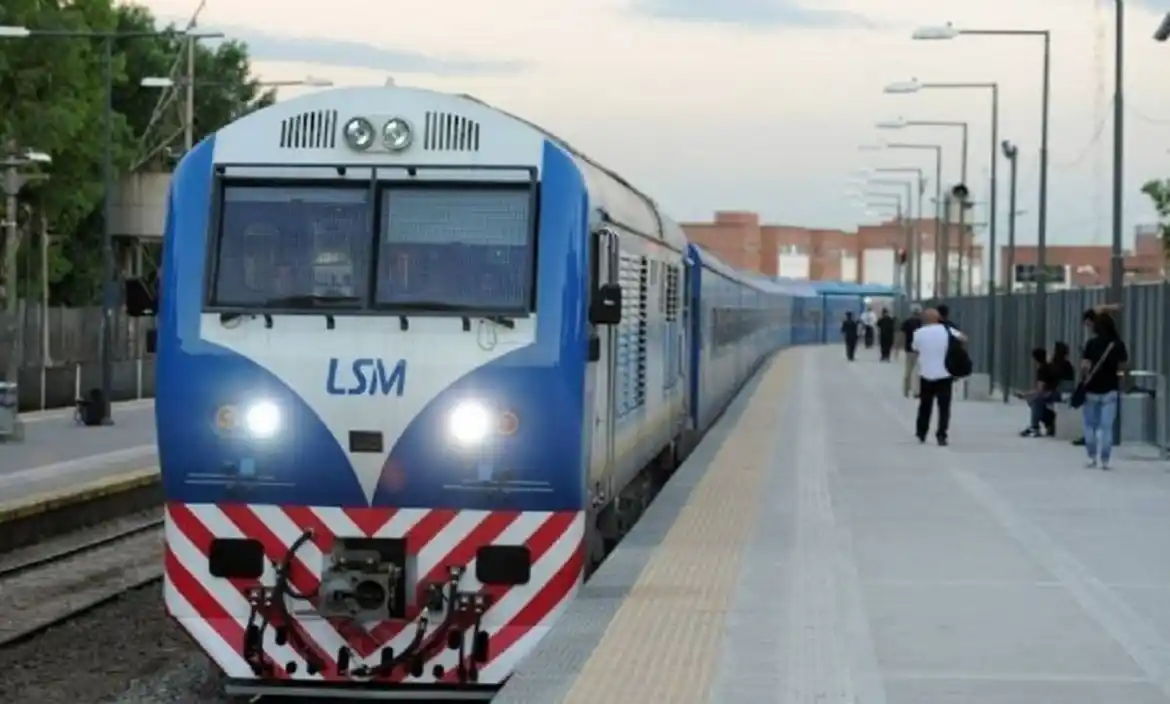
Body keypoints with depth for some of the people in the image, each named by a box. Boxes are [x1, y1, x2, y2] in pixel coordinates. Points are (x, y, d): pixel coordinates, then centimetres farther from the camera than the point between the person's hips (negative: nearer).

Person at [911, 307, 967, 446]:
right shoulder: (947, 330, -5)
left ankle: (921, 434, 24)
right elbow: (964, 339, 7)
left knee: (925, 406, 16)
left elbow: (916, 350, 7)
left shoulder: (919, 333, -3)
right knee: (944, 407, 1)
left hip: (926, 374, 1)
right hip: (944, 374, -1)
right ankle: (941, 436, -7)